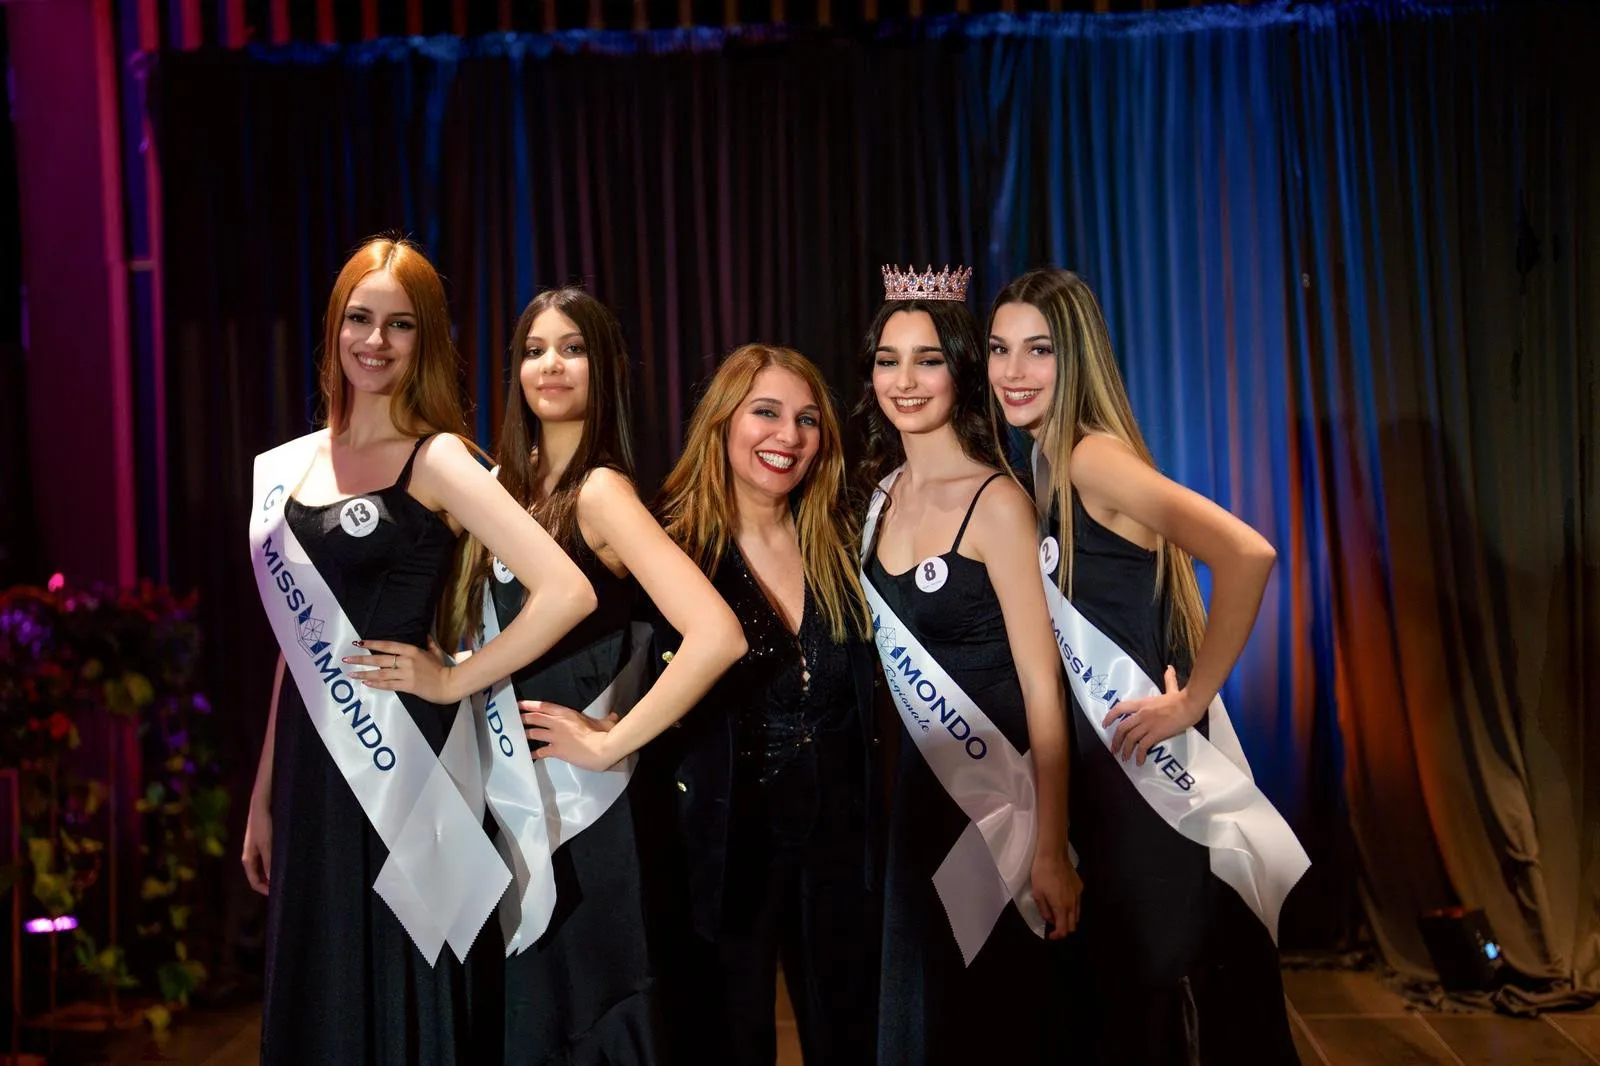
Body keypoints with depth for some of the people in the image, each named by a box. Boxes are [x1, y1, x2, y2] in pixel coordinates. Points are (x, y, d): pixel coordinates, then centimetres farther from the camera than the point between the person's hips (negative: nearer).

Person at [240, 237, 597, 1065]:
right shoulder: (296, 464, 9)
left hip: (396, 767, -6)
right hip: (312, 768, 6)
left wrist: (450, 682, -12)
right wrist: (264, 796, 14)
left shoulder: (436, 459, -10)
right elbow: (299, 645, 14)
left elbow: (567, 592, -22)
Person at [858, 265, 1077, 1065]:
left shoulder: (996, 502, -15)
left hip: (999, 797, -6)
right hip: (920, 789, 6)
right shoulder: (881, 497, 6)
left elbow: (1041, 685, -17)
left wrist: (1050, 850, -20)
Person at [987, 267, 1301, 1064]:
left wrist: (1192, 699, -22)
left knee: (1158, 968, 3)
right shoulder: (1043, 466, 8)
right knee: (1115, 971, 19)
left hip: (1148, 760, -9)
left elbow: (1247, 556, -31)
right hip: (1094, 758, 9)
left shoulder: (1095, 457, -18)